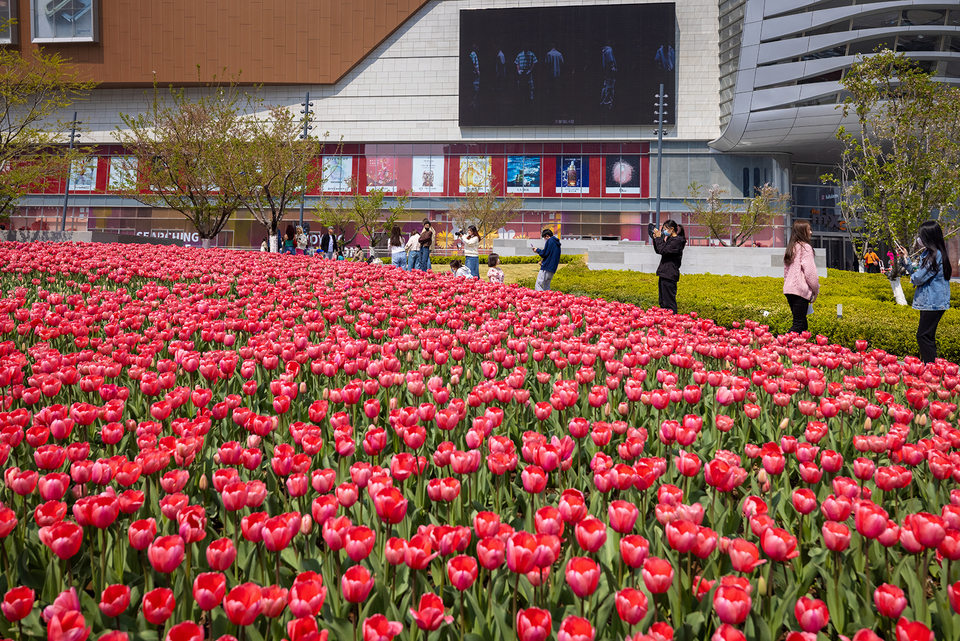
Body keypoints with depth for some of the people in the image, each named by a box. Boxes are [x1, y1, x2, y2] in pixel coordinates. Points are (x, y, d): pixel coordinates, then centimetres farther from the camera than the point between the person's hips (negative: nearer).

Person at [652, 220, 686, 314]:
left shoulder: (677, 240, -12)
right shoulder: (669, 239, 16)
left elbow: (663, 251, -20)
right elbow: (658, 250, 22)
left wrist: (659, 238, -10)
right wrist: (655, 239, 10)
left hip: (670, 275, -10)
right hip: (664, 273, 10)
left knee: (669, 301, -8)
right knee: (662, 301, 14)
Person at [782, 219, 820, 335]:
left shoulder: (790, 248, 16)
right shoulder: (805, 247, -8)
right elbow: (810, 271, -11)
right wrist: (815, 290, -1)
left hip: (789, 289, 8)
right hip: (801, 290, -8)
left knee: (801, 322, 12)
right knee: (799, 325, -8)